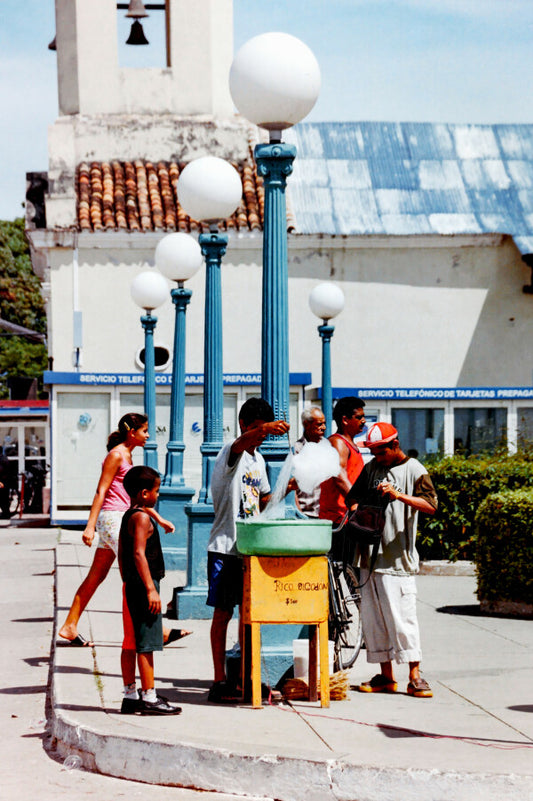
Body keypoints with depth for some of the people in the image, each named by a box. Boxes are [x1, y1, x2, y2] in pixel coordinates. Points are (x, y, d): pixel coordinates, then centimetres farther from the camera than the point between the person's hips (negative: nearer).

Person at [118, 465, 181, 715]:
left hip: (131, 587, 10)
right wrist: (151, 589, -23)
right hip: (143, 585, -10)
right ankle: (149, 697, -7)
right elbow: (139, 554, -22)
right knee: (146, 644, -8)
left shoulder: (127, 517, 16)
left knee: (131, 643, 11)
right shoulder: (142, 517, -14)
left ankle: (130, 696, 15)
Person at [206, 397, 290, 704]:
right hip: (225, 547, -8)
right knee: (223, 612, -4)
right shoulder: (232, 452, -10)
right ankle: (220, 682, -1)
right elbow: (241, 443, -37)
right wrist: (264, 429, -56)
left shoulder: (259, 460, 15)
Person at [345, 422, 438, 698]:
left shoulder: (413, 470, -2)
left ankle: (415, 677, -3)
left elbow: (431, 506, -13)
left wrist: (399, 495, -25)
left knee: (401, 615, -9)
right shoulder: (371, 468, 14)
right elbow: (353, 497, 21)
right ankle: (385, 676, 13)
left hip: (398, 557, -6)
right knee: (373, 616, 6)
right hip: (370, 554, 6)